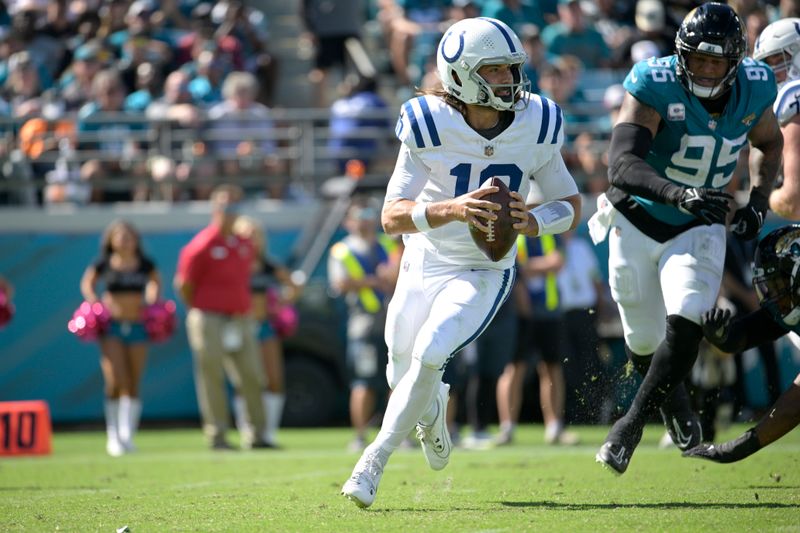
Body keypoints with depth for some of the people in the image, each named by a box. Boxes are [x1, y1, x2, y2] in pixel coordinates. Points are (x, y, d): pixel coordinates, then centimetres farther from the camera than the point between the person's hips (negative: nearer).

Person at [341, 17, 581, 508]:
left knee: (429, 355, -24)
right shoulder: (429, 127, -20)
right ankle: (433, 414, 49)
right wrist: (452, 210, -39)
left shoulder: (535, 126, -14)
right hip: (425, 264, 1)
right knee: (404, 373, 10)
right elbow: (392, 216, -21)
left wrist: (532, 221, -24)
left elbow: (571, 204, -1)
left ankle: (375, 461, -10)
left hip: (485, 274, -1)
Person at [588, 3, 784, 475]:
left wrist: (759, 200, -1)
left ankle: (631, 424, -6)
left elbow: (768, 143, 14)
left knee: (685, 327, -22)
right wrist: (680, 194, -53)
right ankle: (672, 395, 46)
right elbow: (622, 166, -37)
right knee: (645, 345, 11)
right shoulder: (656, 87, -25)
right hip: (638, 224, -1)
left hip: (698, 231, 2)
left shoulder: (754, 90, -10)